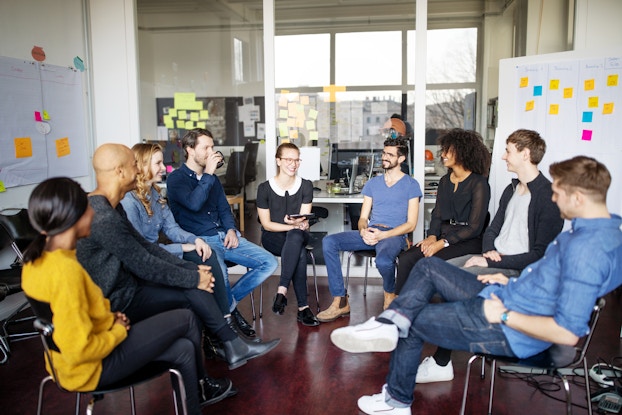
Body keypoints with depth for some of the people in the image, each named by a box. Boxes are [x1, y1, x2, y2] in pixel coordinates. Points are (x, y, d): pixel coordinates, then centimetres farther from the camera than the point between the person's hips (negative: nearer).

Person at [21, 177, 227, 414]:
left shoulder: (37, 258, -2)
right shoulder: (65, 271, -32)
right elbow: (80, 351, -30)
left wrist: (108, 319, 3)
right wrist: (118, 331, -13)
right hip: (93, 366, -9)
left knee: (183, 349, 11)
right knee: (186, 319, 2)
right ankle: (201, 385, 27)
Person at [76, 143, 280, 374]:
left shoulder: (110, 207, 7)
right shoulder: (104, 217, -26)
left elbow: (144, 246, 9)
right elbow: (146, 266, -23)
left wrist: (191, 269, 2)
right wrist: (194, 278, -12)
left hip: (125, 283, 9)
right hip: (117, 301, -9)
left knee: (194, 275, 2)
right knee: (192, 292, -9)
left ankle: (232, 347, 5)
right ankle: (234, 346, 10)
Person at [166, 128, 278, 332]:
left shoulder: (212, 178, 19)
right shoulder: (176, 179, -3)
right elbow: (194, 204, -21)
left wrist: (231, 229, 2)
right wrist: (208, 174, -17)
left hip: (224, 236, 7)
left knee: (269, 263, -7)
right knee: (219, 272, -38)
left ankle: (230, 301, 5)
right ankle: (229, 309, -5)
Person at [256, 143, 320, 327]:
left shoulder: (306, 185, 2)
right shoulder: (265, 188, -5)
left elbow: (304, 220, -1)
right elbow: (266, 224, -6)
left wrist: (296, 223, -27)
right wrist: (294, 226, -19)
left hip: (298, 235, 2)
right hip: (272, 237, -2)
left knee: (295, 237, -38)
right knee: (300, 253, -35)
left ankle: (281, 291, -39)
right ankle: (302, 307, -33)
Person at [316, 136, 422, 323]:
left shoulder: (411, 185, 5)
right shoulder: (372, 183, 20)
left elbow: (411, 224, -3)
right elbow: (363, 217, 16)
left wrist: (383, 235, -17)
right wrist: (363, 231, -10)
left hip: (394, 234, -5)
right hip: (370, 232, 5)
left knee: (383, 260, -39)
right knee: (328, 242, -19)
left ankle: (390, 293, 0)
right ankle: (340, 302, -18)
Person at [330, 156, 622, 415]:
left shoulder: (586, 248, -29)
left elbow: (567, 333, -33)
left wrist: (504, 315, -22)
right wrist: (512, 284, 8)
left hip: (511, 332, -10)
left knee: (411, 323, 5)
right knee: (428, 267, 9)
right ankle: (391, 322, -7)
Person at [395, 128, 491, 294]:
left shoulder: (478, 183, -7)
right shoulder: (444, 181, 16)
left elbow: (474, 228, -12)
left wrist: (442, 243, -18)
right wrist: (432, 236, -6)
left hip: (468, 241, -6)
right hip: (443, 235, 6)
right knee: (405, 258, -19)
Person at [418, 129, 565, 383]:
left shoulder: (549, 197, -13)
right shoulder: (512, 190, 15)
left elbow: (540, 255, -17)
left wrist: (492, 261, -18)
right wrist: (489, 251, -3)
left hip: (518, 270, -9)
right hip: (493, 260, 9)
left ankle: (441, 364, -14)